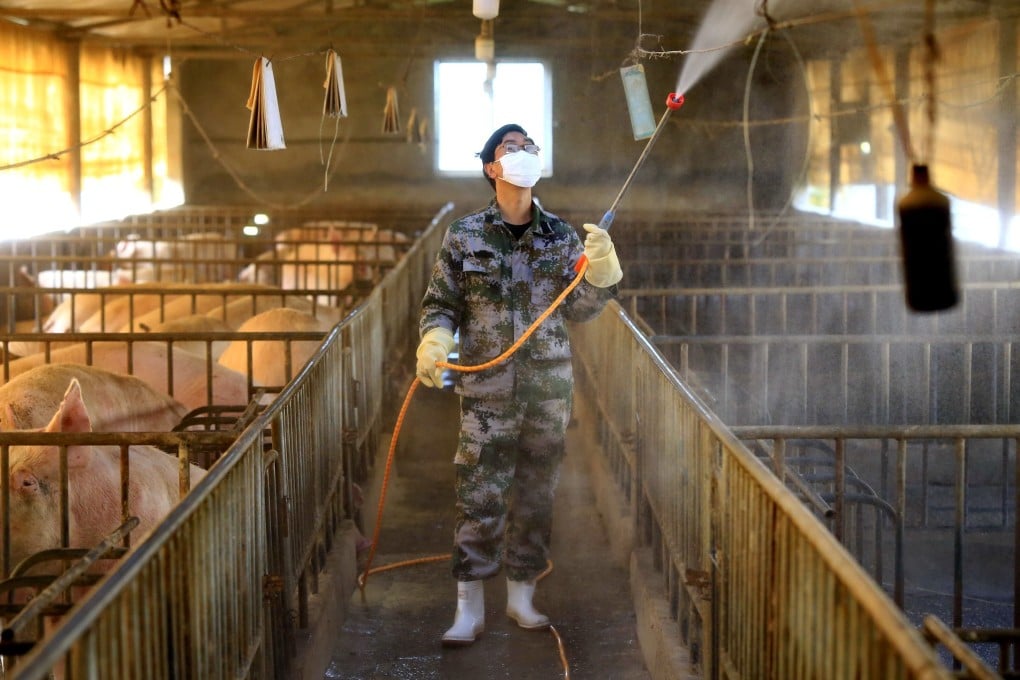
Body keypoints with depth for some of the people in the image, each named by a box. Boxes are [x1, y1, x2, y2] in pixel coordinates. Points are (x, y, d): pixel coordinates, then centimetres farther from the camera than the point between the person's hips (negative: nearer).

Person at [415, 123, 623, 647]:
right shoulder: (464, 236, 0)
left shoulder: (561, 237, 6)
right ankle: (469, 607, 6)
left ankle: (522, 596, 22)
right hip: (486, 391, -3)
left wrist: (601, 271, -12)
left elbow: (580, 309, 5)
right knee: (479, 497, -4)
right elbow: (440, 303, 3)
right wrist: (433, 342, -17)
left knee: (536, 494, 9)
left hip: (549, 389, 3)